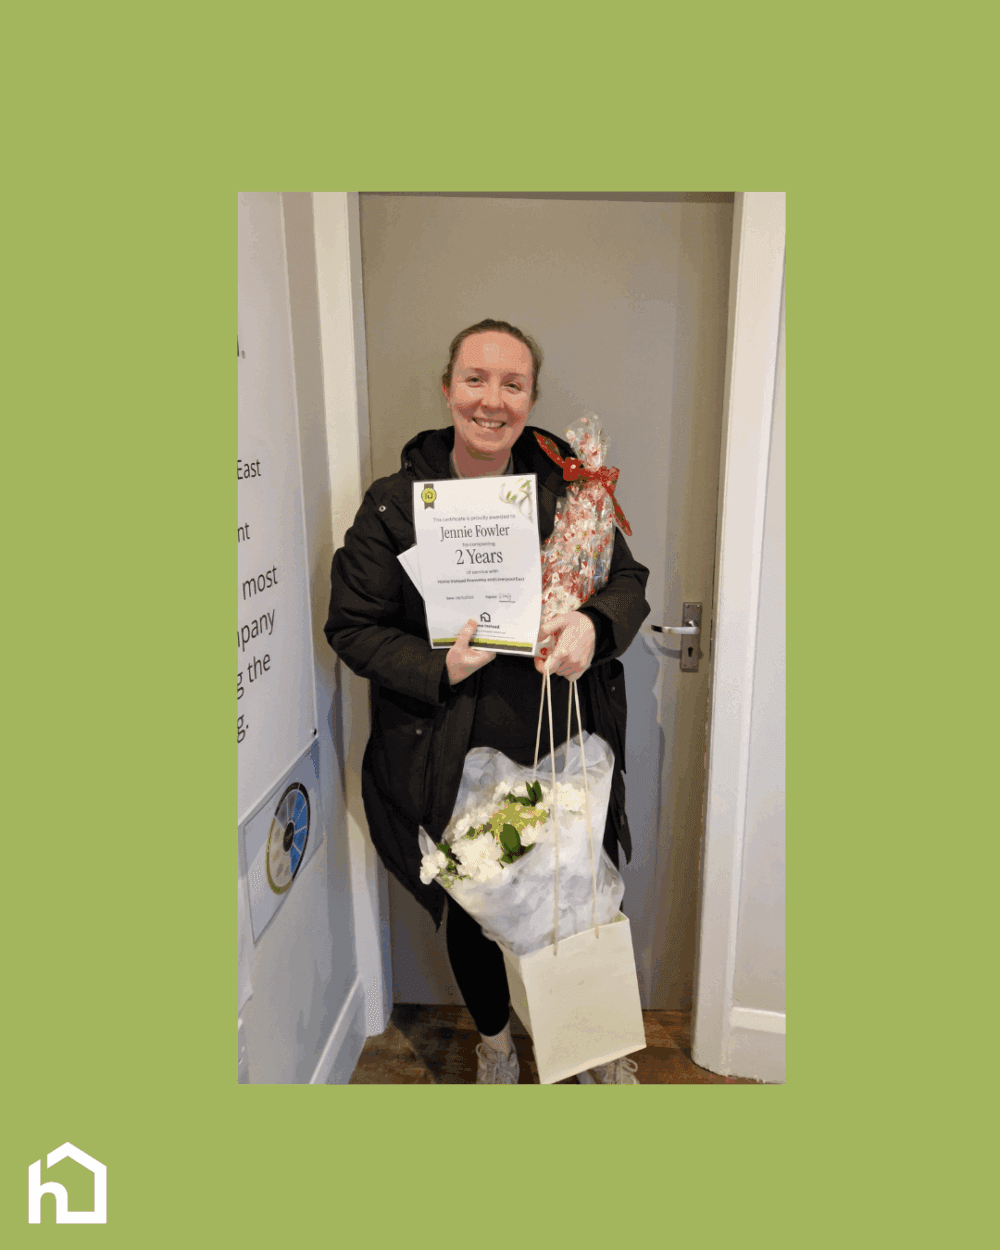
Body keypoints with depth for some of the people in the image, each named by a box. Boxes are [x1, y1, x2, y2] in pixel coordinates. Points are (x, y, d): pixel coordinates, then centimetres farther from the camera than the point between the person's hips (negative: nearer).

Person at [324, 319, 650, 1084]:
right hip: (452, 758, 0)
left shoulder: (567, 487, -2)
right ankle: (495, 1044, 52)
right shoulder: (394, 503, -6)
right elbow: (353, 626, -3)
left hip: (562, 750, 1)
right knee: (471, 908, 19)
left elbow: (629, 579, 3)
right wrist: (438, 668, -20)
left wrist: (594, 624, -20)